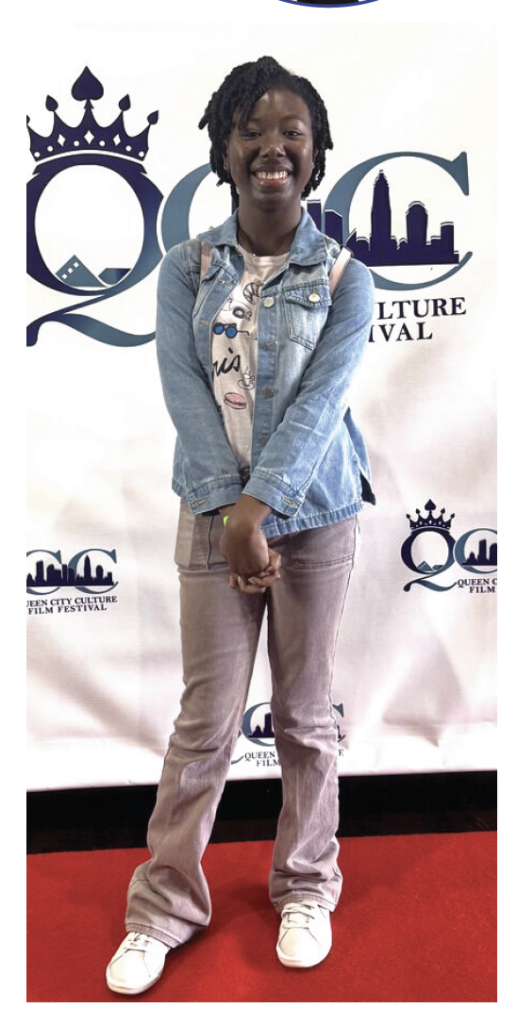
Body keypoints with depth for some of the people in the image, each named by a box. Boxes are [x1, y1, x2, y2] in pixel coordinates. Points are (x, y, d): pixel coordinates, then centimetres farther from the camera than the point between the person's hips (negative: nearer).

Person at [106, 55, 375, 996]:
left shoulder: (344, 279, -1)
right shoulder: (186, 268, 2)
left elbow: (319, 400, -13)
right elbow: (185, 393, -8)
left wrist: (258, 508, -24)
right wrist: (232, 516, -18)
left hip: (314, 519, 0)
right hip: (213, 515, 1)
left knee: (305, 715, 12)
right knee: (205, 720, 7)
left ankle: (306, 886, 34)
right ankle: (164, 905, 27)